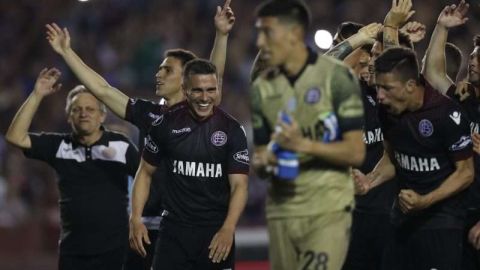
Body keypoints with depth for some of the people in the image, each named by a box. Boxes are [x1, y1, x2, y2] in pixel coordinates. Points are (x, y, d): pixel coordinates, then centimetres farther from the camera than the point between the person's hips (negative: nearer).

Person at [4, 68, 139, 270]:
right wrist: (37, 95, -10)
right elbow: (16, 137, -4)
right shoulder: (58, 146, 4)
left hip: (115, 249, -2)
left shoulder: (120, 146, -1)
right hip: (73, 251, 2)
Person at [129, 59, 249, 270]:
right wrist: (136, 218, -2)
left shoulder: (232, 130, -3)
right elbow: (145, 172, 10)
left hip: (216, 232, -1)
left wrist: (228, 229, -22)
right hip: (174, 230, 1)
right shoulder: (166, 124, 1)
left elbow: (239, 184, -7)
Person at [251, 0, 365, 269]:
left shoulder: (336, 77, -7)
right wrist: (264, 161, -12)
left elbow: (356, 152, -9)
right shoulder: (262, 88, 9)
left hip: (328, 211, -5)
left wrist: (304, 144, -22)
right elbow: (260, 155, 13)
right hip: (282, 211, 5)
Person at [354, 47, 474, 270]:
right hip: (402, 217, 6)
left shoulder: (447, 114, -19)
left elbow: (465, 172, -13)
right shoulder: (387, 112, -1)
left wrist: (424, 201, -25)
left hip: (440, 220, -6)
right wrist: (370, 181, -5)